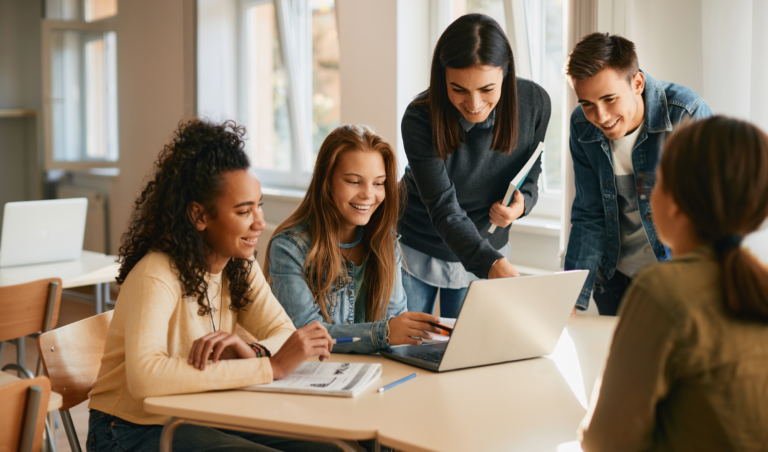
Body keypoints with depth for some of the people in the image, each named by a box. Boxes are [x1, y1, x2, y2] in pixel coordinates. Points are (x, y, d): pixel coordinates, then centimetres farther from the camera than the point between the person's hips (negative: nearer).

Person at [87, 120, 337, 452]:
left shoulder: (239, 267, 1)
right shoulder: (157, 275, -23)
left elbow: (284, 333, -3)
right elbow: (144, 377, -38)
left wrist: (253, 352, -28)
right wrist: (271, 366, -37)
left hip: (200, 419, 7)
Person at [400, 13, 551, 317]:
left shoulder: (534, 103, -19)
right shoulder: (420, 120, -29)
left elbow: (529, 175, -1)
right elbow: (444, 210, -32)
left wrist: (521, 203, -24)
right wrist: (492, 264, -47)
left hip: (487, 247, 2)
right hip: (416, 249, -2)